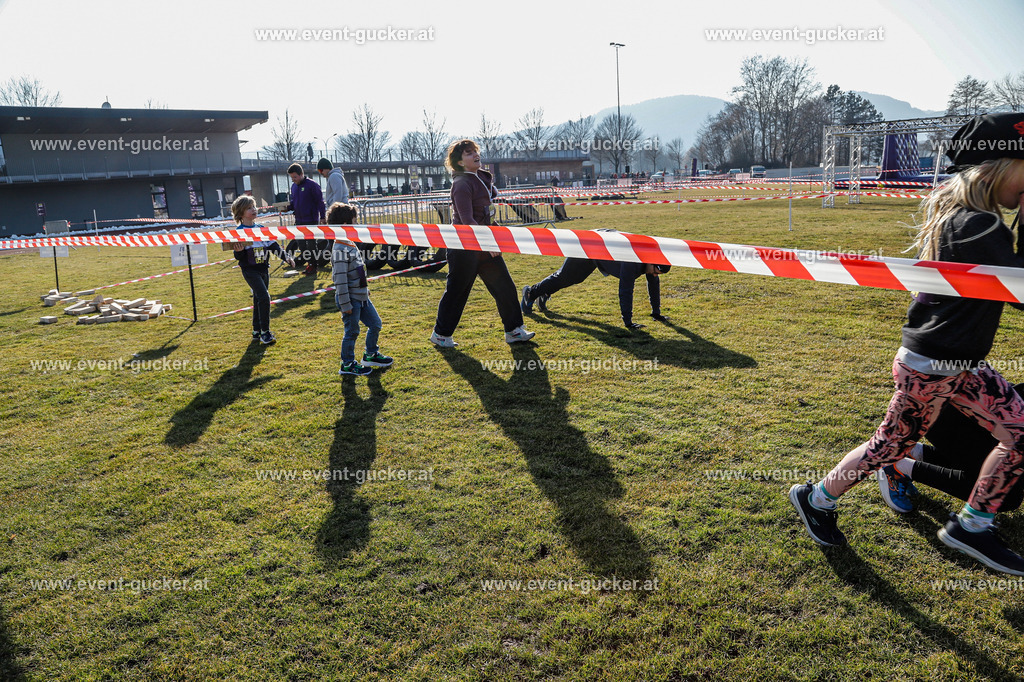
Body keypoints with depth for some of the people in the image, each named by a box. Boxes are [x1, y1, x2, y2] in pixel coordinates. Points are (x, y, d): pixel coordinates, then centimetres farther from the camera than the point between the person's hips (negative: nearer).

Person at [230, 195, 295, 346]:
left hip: (264, 269, 6)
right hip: (250, 270, -6)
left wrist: (286, 257, 3)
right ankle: (265, 332, -9)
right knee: (264, 298, -17)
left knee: (259, 300, 13)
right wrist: (239, 252, -29)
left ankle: (257, 331, 24)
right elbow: (238, 257, -8)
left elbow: (273, 245, 11)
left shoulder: (261, 229, 7)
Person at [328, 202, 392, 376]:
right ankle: (347, 364, 17)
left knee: (375, 324, 16)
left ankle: (371, 355, 33)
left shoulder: (351, 245, 9)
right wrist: (345, 304, -21)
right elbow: (340, 280, -22)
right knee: (352, 332, 2)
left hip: (361, 296, 9)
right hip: (350, 299, -9)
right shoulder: (340, 251, -21)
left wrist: (365, 289, 25)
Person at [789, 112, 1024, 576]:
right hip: (929, 366, -9)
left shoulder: (956, 213, 6)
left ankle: (970, 527, 23)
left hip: (961, 363, 9)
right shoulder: (976, 226, -24)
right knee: (892, 446, 7)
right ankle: (817, 500, 27)